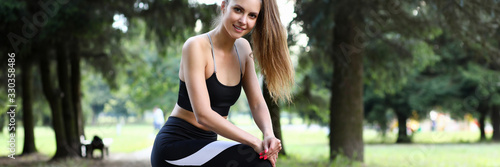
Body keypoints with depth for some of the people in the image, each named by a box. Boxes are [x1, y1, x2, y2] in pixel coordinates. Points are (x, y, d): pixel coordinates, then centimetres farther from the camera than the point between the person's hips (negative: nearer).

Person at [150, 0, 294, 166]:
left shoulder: (243, 48, 7)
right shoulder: (196, 46, -16)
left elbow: (257, 104, 2)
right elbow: (203, 115, -24)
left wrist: (269, 134, -20)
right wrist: (256, 142, -27)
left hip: (206, 144, 8)